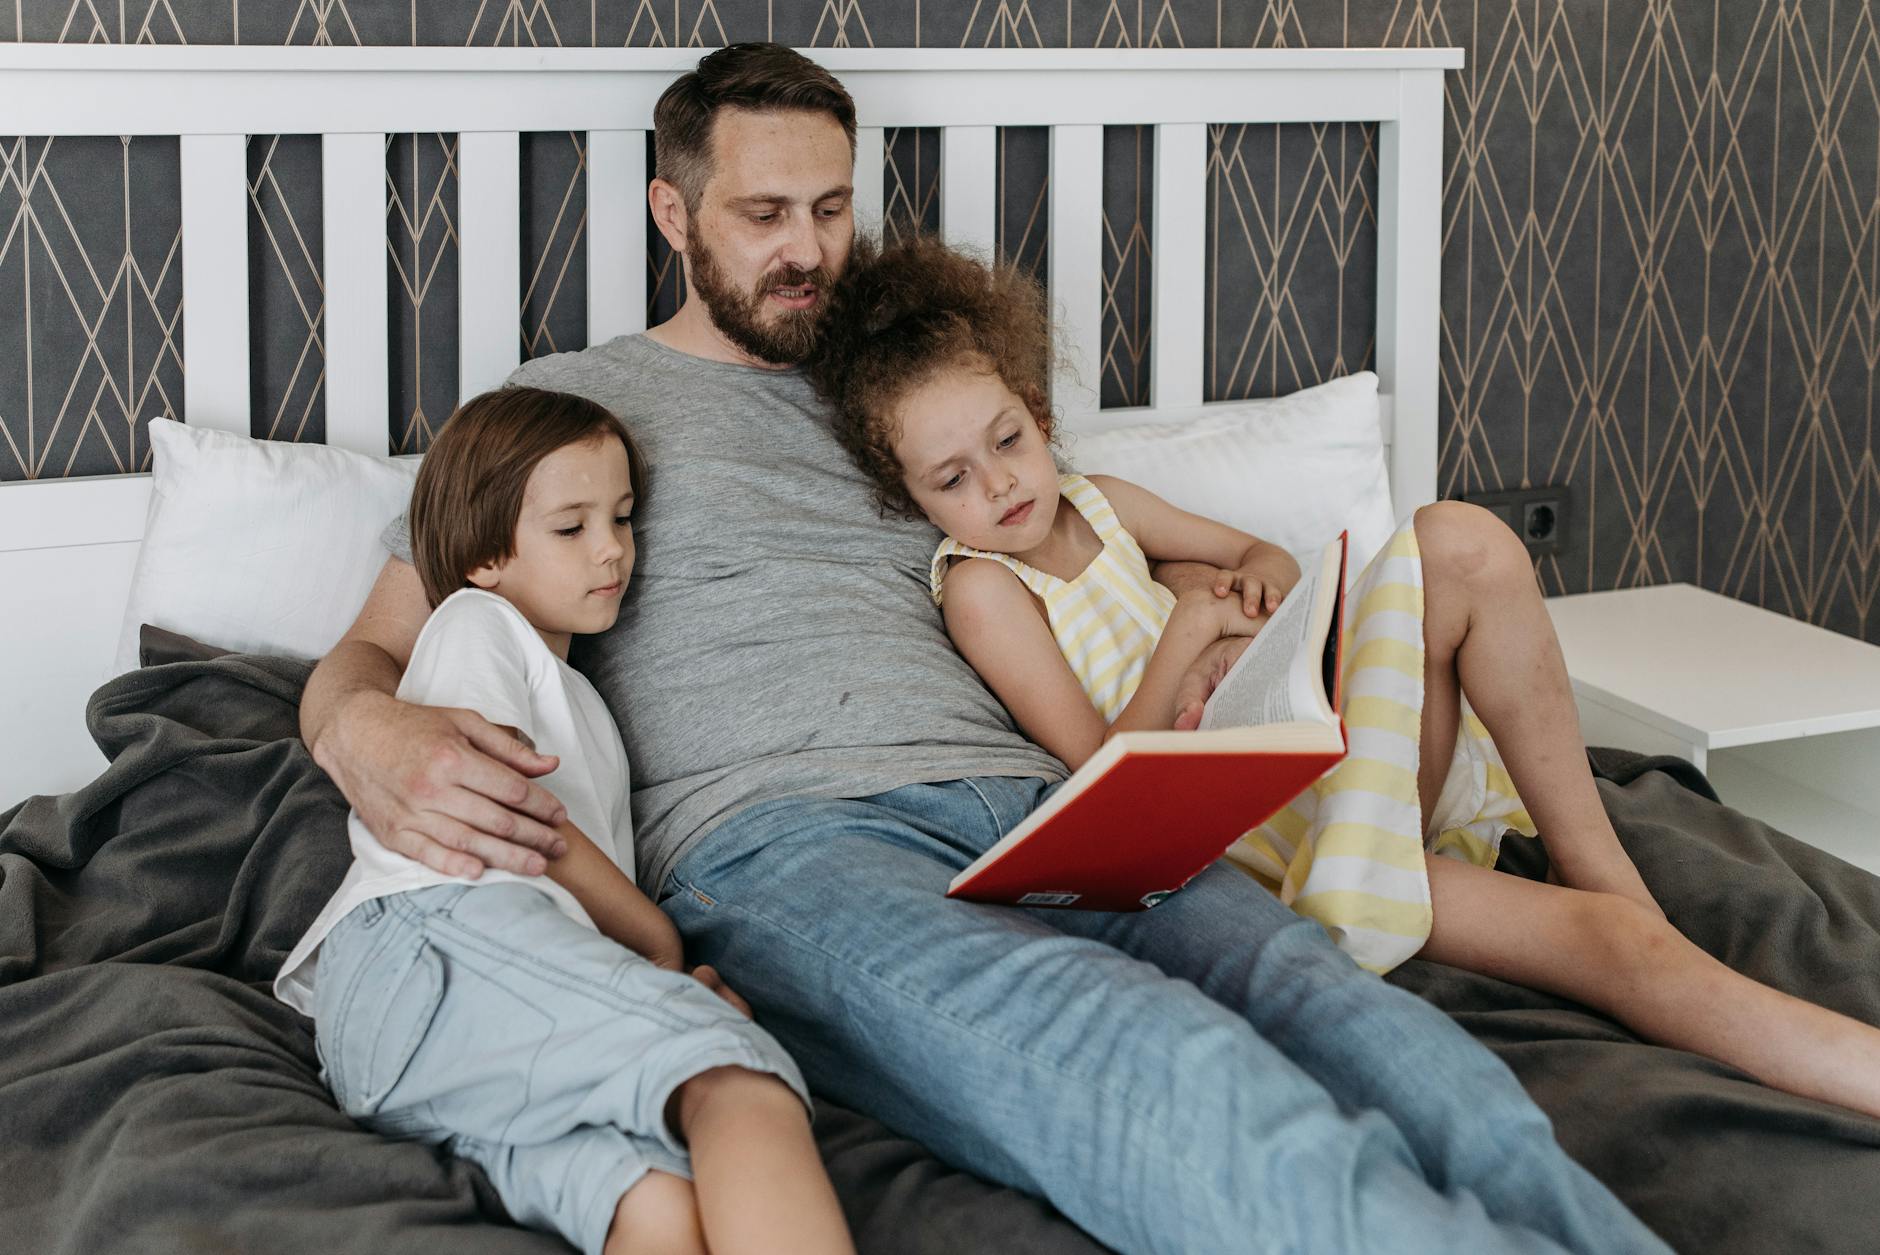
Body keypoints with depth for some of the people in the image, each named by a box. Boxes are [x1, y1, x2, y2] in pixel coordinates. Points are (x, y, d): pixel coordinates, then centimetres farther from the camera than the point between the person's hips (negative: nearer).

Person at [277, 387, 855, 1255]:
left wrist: (670, 985, 14)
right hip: (433, 933, -7)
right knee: (741, 1079, -35)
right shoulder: (475, 624, 19)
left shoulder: (580, 706, 44)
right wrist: (664, 946, 9)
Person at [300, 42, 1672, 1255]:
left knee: (1309, 993, -31)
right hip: (778, 840, -5)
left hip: (1029, 807, 5)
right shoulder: (570, 402, 20)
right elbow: (363, 654, 15)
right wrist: (369, 729, -12)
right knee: (1137, 1068, -39)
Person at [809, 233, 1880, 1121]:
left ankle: (1602, 869, -14)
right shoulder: (981, 588, -7)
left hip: (1302, 750, 7)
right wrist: (1184, 636, -20)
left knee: (1462, 541, -20)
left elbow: (1262, 556, 26)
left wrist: (1262, 571, 3)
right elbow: (1105, 770, -11)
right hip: (1223, 834, -7)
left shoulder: (1090, 501, 14)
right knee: (1590, 941, -27)